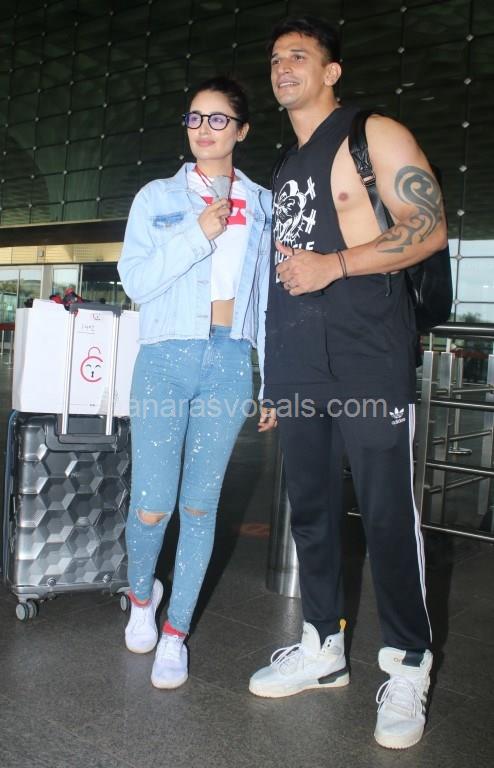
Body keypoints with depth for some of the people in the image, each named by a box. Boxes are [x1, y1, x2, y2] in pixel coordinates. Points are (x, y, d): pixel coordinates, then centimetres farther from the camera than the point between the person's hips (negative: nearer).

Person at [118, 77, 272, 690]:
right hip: (166, 357, -1)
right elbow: (136, 281, -3)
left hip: (230, 362, 1)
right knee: (152, 505, -4)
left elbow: (269, 297, 12)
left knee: (200, 505, 5)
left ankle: (175, 632, 21)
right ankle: (141, 594, 29)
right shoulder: (158, 197, 8)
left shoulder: (262, 207, 12)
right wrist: (199, 233, -12)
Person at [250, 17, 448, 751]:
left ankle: (408, 666, 11)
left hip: (367, 359, -7)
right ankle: (324, 648, 25)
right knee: (311, 508, 11)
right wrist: (273, 379, 18)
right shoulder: (284, 169, 22)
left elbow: (430, 228, -7)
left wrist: (334, 265, -16)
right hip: (298, 367, 7)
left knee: (388, 512, -4)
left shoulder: (374, 135, 2)